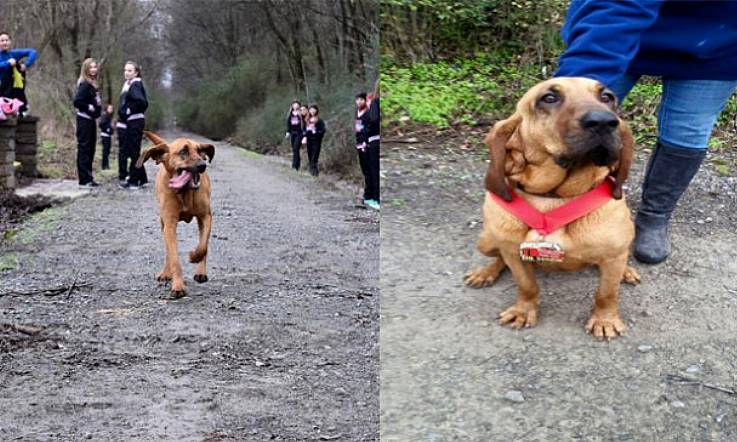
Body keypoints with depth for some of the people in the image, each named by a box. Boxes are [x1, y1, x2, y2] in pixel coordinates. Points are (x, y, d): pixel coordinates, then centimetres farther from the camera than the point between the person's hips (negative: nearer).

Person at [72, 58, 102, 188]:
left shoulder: (92, 84, 15)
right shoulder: (85, 84, -13)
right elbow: (77, 101, -21)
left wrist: (98, 107, 3)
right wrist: (89, 107, -14)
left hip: (90, 120, 9)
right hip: (84, 120, -9)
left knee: (90, 149, 12)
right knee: (84, 148, -6)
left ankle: (88, 178, 19)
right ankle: (84, 180, -4)